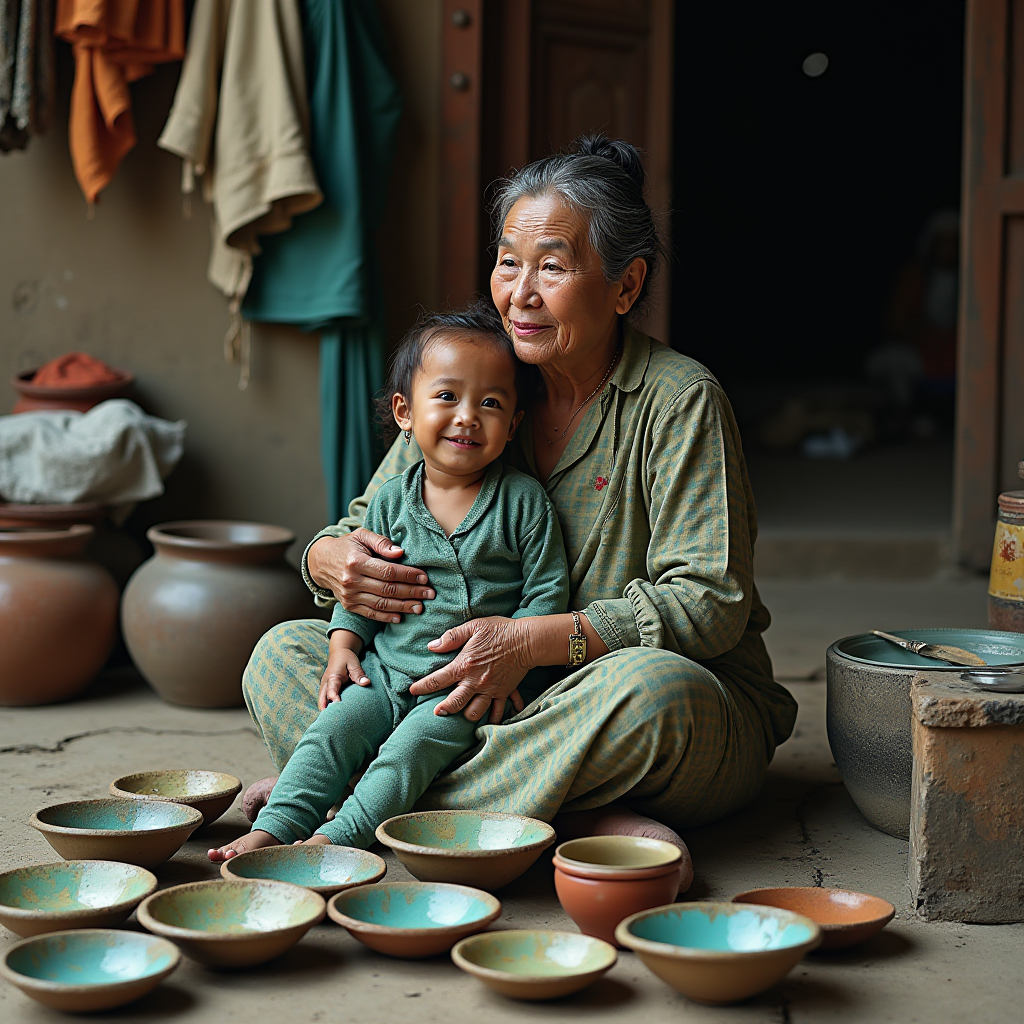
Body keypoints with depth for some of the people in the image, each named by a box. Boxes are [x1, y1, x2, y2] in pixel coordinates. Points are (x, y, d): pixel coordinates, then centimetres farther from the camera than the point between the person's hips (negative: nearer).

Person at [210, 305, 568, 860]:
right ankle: (274, 828, -17)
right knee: (328, 731, -14)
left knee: (409, 749, -24)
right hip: (384, 670, 4)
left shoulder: (523, 500, -4)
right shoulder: (391, 499, 5)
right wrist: (343, 645, 0)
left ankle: (338, 837, -29)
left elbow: (547, 592, -3)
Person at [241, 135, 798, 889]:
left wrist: (535, 639, -29)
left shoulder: (680, 401, -12)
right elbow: (369, 525, 10)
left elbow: (709, 604, -19)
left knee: (650, 685, -40)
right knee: (282, 655, -9)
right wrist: (331, 560, -16)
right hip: (499, 699, 5)